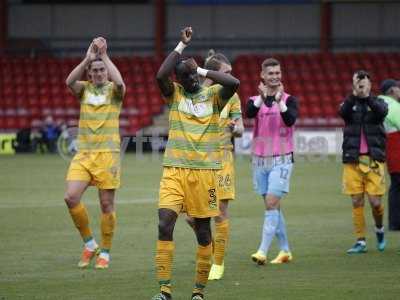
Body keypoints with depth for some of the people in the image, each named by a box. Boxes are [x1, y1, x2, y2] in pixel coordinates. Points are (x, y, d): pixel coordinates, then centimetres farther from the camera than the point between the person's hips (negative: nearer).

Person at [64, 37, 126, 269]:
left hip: (108, 154, -2)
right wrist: (87, 59, -23)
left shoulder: (113, 90, 2)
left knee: (107, 204, 0)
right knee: (71, 197, -13)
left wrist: (104, 56, -19)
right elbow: (70, 82, -15)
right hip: (83, 153, 2)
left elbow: (120, 82, -23)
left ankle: (105, 253, 13)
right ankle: (89, 244, 5)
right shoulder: (84, 88, 8)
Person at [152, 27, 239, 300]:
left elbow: (234, 83, -15)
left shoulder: (213, 95, 5)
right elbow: (161, 75, -13)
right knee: (165, 223, -13)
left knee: (203, 230, 4)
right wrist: (182, 45, -9)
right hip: (175, 171, 0)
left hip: (205, 172, 0)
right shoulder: (174, 93, 8)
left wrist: (203, 71, -5)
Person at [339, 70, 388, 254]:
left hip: (374, 160, -1)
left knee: (375, 201, -5)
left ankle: (379, 230, 24)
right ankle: (361, 241, 6)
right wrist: (355, 94, -29)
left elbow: (382, 111, -16)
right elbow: (343, 112, -14)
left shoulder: (377, 103, 8)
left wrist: (366, 95, -30)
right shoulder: (350, 103, 9)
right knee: (357, 201, 0)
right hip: (353, 161, 1)